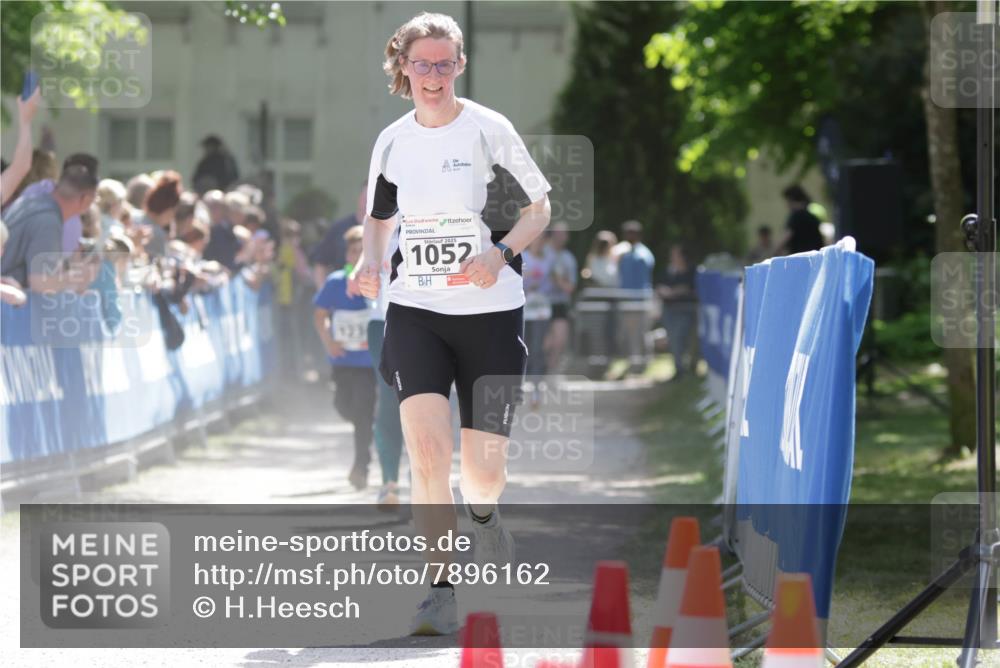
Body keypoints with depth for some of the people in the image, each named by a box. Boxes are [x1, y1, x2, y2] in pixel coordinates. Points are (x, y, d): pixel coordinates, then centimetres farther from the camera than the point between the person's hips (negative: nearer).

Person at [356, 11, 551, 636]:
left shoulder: (490, 130, -5)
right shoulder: (393, 142, 5)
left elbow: (539, 206, 1)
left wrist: (501, 253, -17)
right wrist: (371, 263, 0)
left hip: (491, 314, -2)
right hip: (415, 312, 2)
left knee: (484, 472, -1)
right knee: (427, 449, -19)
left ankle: (483, 511, 38)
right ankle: (440, 594, -11)